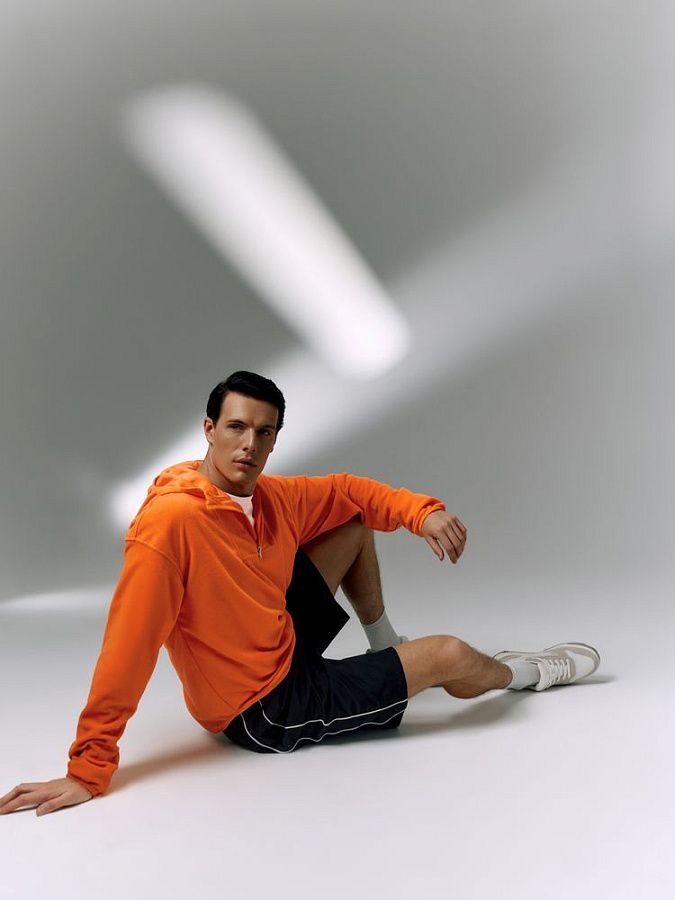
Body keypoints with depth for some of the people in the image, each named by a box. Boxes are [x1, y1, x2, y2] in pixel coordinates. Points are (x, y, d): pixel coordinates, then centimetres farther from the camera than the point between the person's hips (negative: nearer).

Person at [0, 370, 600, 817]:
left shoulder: (272, 498, -6)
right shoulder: (171, 519, -30)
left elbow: (346, 492, 8)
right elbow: (127, 647, -30)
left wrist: (423, 512, -7)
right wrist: (89, 769, -27)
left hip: (285, 643, 8)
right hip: (262, 709, -8)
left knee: (354, 522, 13)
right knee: (450, 656, -8)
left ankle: (386, 649, 26)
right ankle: (524, 673, 28)